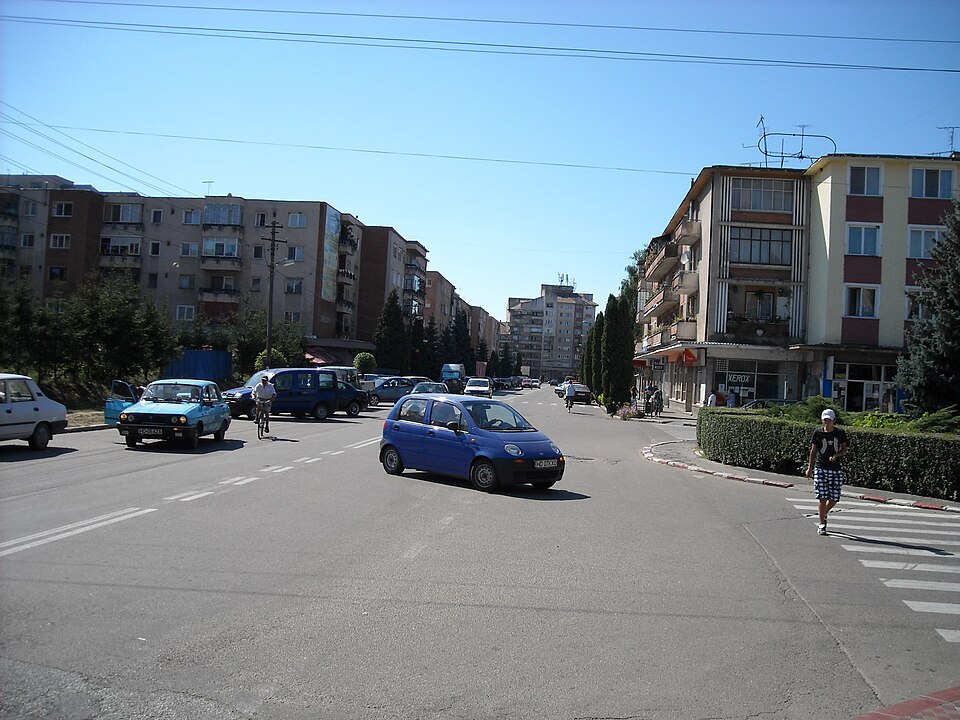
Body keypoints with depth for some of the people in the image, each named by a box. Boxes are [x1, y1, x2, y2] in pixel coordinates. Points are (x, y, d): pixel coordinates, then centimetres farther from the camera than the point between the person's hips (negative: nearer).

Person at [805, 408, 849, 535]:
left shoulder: (840, 433, 4)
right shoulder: (818, 433, 2)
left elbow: (844, 449, 8)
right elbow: (813, 451, 8)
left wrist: (836, 455, -14)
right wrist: (810, 467, 7)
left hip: (836, 469, 1)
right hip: (820, 468, -1)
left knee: (834, 498, 1)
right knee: (822, 497, -5)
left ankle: (823, 514, 32)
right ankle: (821, 525, 4)